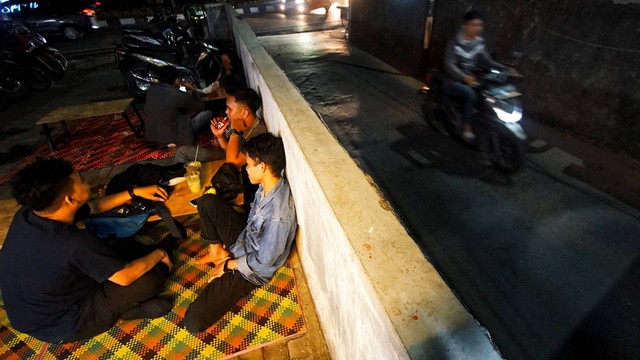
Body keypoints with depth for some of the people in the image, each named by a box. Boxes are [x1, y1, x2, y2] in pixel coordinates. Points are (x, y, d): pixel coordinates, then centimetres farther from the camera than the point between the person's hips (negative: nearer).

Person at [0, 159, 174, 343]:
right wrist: (160, 254, -8)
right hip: (61, 325, -8)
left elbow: (94, 207, 4)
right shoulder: (74, 243, -37)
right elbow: (126, 276, -25)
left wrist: (134, 192, 6)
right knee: (157, 270, -15)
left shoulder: (26, 215, -12)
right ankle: (129, 308, 7)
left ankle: (125, 304, 2)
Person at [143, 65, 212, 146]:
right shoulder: (181, 96, -20)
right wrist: (193, 89, 8)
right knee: (208, 113, 4)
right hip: (172, 139, -7)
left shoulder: (151, 89, -2)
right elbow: (201, 107, -3)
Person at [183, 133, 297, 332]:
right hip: (245, 238, 8)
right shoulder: (268, 185, -12)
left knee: (193, 321, -13)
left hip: (253, 270, -7)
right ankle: (217, 252, 14)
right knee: (207, 202, 0)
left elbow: (263, 262, -26)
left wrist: (228, 265, -11)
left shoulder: (277, 215, -38)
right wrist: (235, 241, 5)